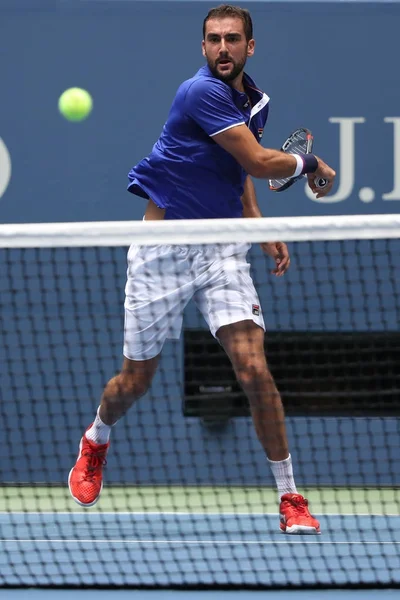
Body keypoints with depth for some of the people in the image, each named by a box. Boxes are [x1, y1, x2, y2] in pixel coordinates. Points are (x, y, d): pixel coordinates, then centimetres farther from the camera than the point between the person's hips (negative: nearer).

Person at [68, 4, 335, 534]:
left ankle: (290, 498, -6)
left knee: (254, 370, -13)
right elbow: (258, 162, -20)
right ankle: (95, 441, 41)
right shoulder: (203, 93, -17)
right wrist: (310, 164, -1)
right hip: (163, 248, -5)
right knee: (135, 381, 7)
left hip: (222, 250, 5)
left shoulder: (255, 101, 9)